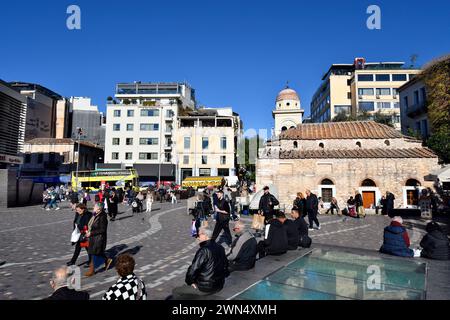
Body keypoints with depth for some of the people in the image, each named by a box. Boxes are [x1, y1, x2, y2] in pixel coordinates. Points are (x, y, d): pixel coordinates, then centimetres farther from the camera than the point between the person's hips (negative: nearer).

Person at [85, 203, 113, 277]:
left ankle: (92, 270, 19)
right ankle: (107, 260, 36)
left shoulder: (102, 217, -22)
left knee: (95, 254, 3)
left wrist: (91, 233, -20)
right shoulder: (95, 215, 4)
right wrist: (88, 231, 2)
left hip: (98, 239, -9)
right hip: (93, 238, 9)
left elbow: (102, 230, -22)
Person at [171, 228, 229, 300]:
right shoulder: (220, 248, 2)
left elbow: (193, 270, -22)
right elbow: (225, 264, 14)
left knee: (175, 292, 4)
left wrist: (190, 282, -4)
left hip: (206, 288, -8)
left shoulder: (204, 250, -22)